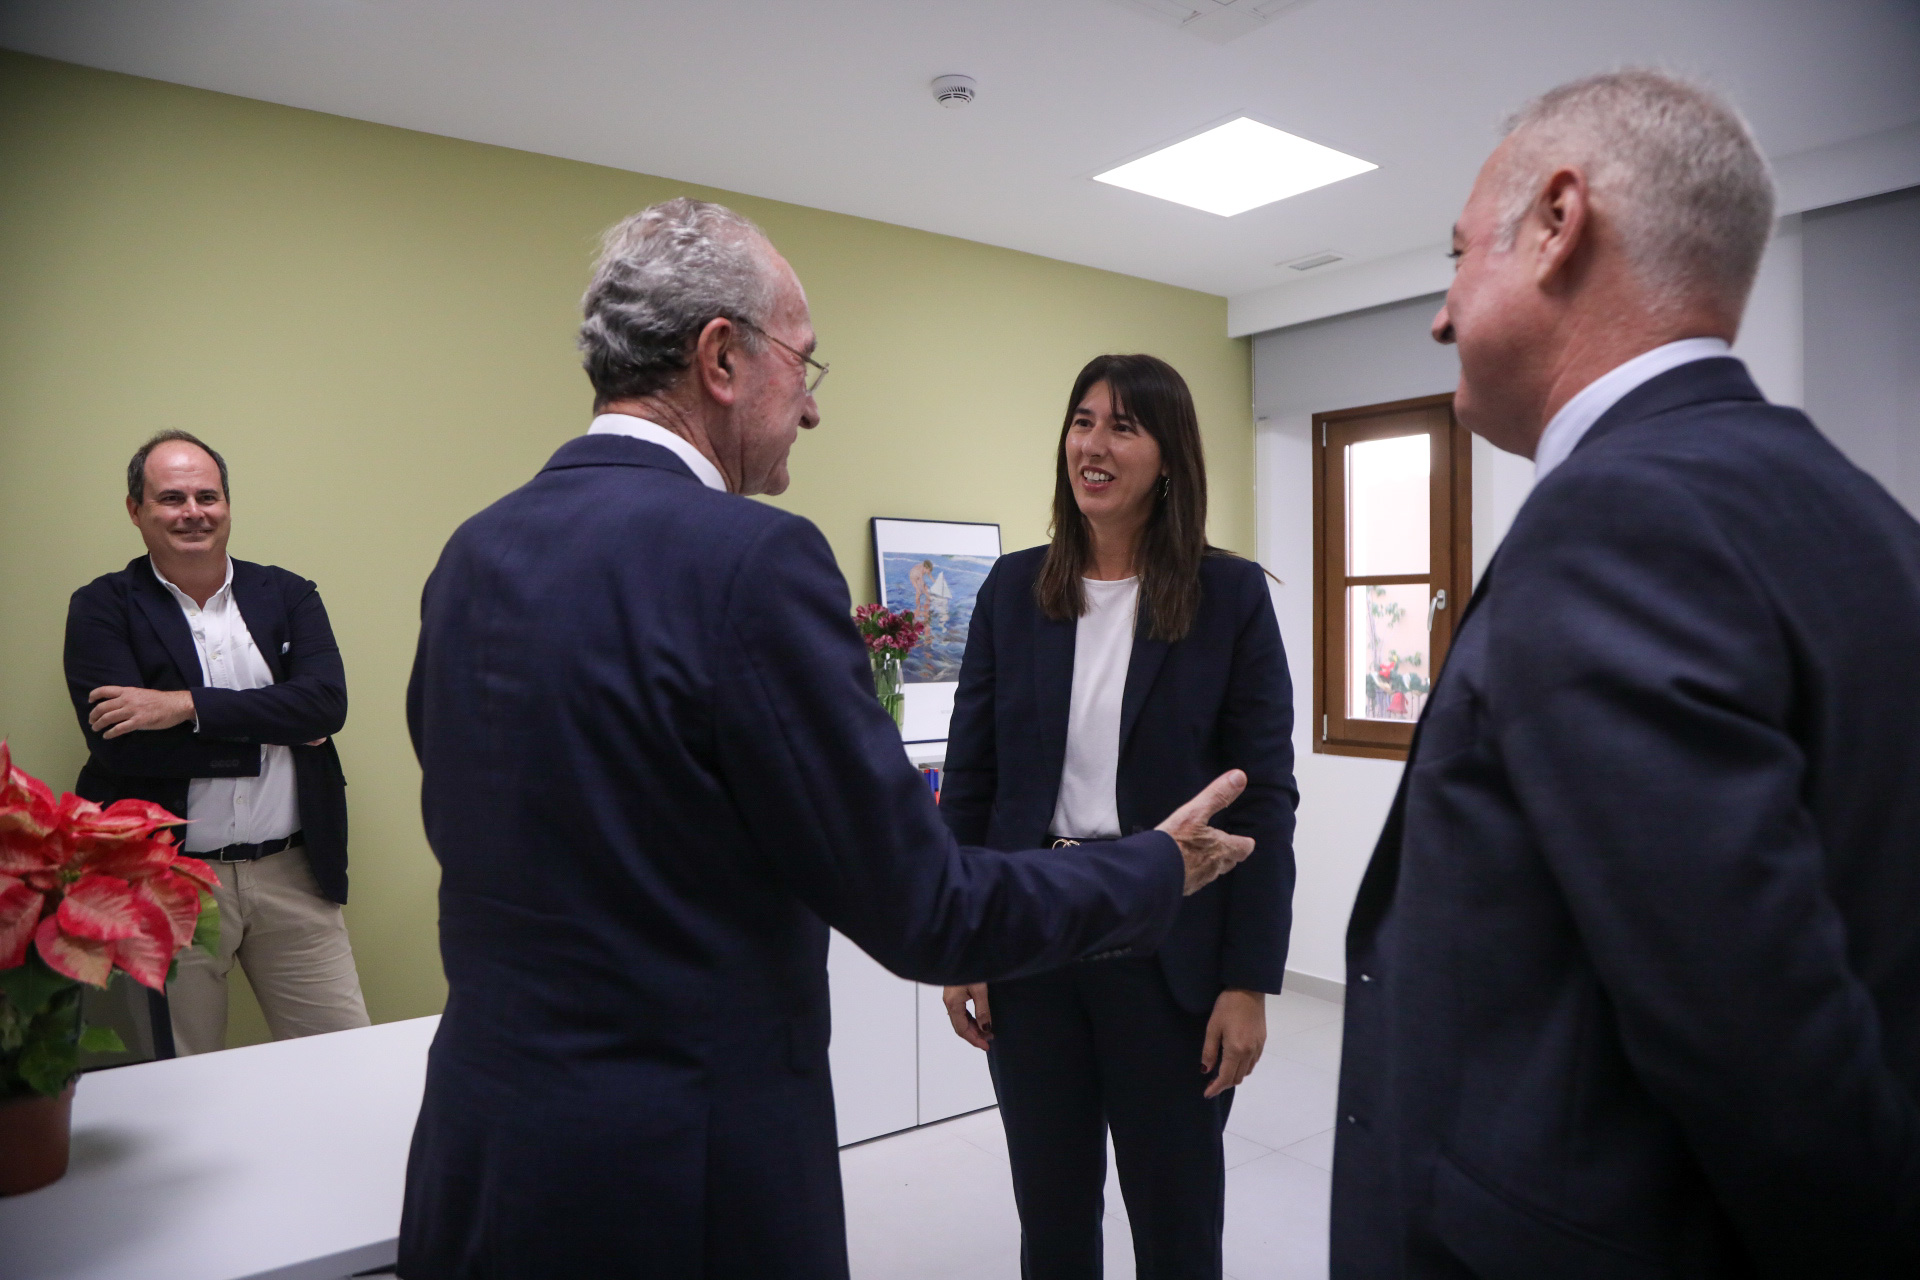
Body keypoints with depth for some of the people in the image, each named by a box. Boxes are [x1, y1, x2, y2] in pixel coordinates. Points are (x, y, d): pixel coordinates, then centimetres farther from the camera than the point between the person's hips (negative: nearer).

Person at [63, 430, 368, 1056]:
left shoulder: (288, 595, 5)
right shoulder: (102, 607, -1)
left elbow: (328, 701, -12)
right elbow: (123, 744, -15)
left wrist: (185, 706, -17)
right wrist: (276, 729, -12)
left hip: (294, 875, 2)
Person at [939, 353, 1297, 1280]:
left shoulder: (1231, 594, -6)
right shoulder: (1013, 588, 2)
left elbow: (1264, 796, -6)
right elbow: (969, 773, 4)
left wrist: (1248, 981, -8)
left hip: (1169, 950, -2)